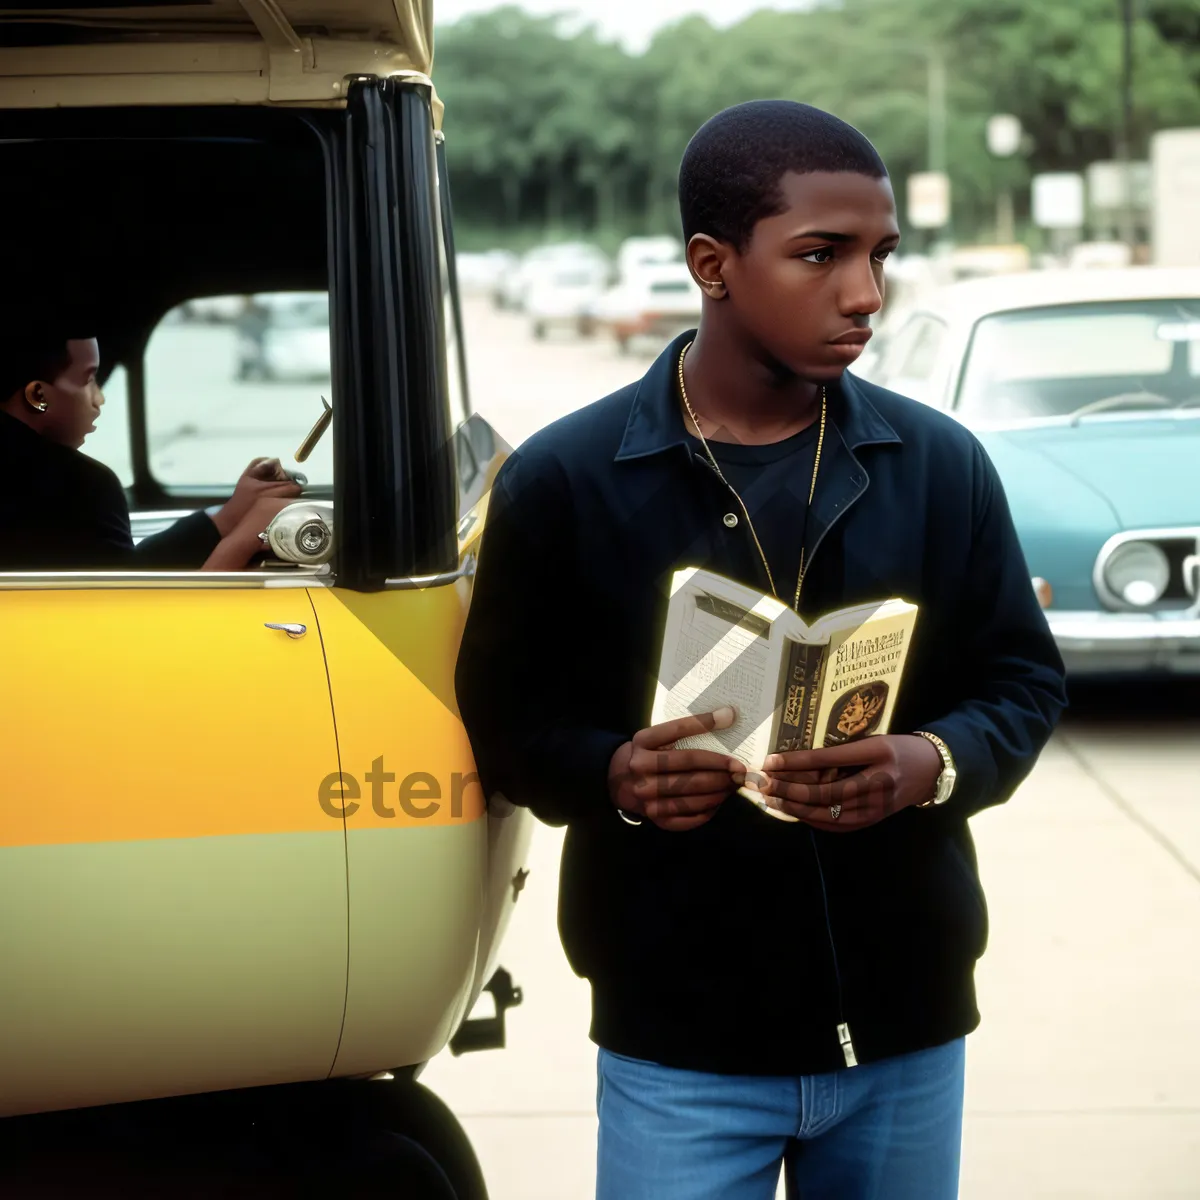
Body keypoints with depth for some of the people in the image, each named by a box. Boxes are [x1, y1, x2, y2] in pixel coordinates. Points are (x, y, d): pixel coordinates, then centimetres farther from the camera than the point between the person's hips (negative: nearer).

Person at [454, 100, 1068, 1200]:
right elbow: (504, 715, 0)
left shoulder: (941, 466, 2)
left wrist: (933, 766, -13)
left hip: (909, 1031, 3)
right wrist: (614, 776, -20)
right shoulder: (562, 480, -4)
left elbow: (1024, 679, 7)